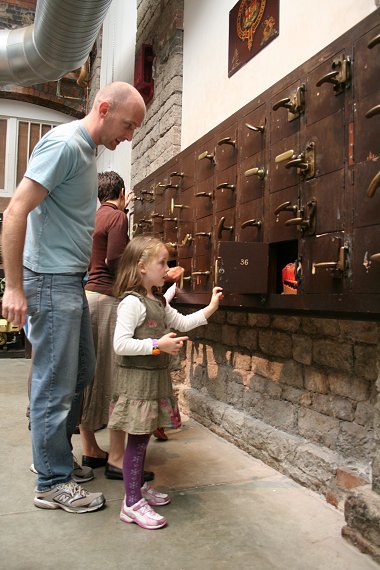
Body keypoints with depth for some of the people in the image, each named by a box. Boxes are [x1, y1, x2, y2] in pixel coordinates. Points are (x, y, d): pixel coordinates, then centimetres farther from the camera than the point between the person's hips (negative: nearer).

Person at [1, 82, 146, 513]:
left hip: (72, 281, 10)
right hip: (51, 281, -10)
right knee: (56, 385, 0)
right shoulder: (64, 143, -15)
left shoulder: (87, 149, 14)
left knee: (82, 374, 17)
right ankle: (53, 483, 15)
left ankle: (53, 454, 34)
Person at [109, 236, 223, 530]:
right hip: (137, 377, -9)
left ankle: (139, 486, 33)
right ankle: (132, 503, 7)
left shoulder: (157, 301, 13)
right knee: (137, 438, -3)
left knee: (143, 436, 18)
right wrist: (158, 345, -24)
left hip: (156, 376, 9)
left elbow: (182, 322, 20)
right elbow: (120, 344, -23)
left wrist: (210, 308, 13)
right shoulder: (132, 302, -17)